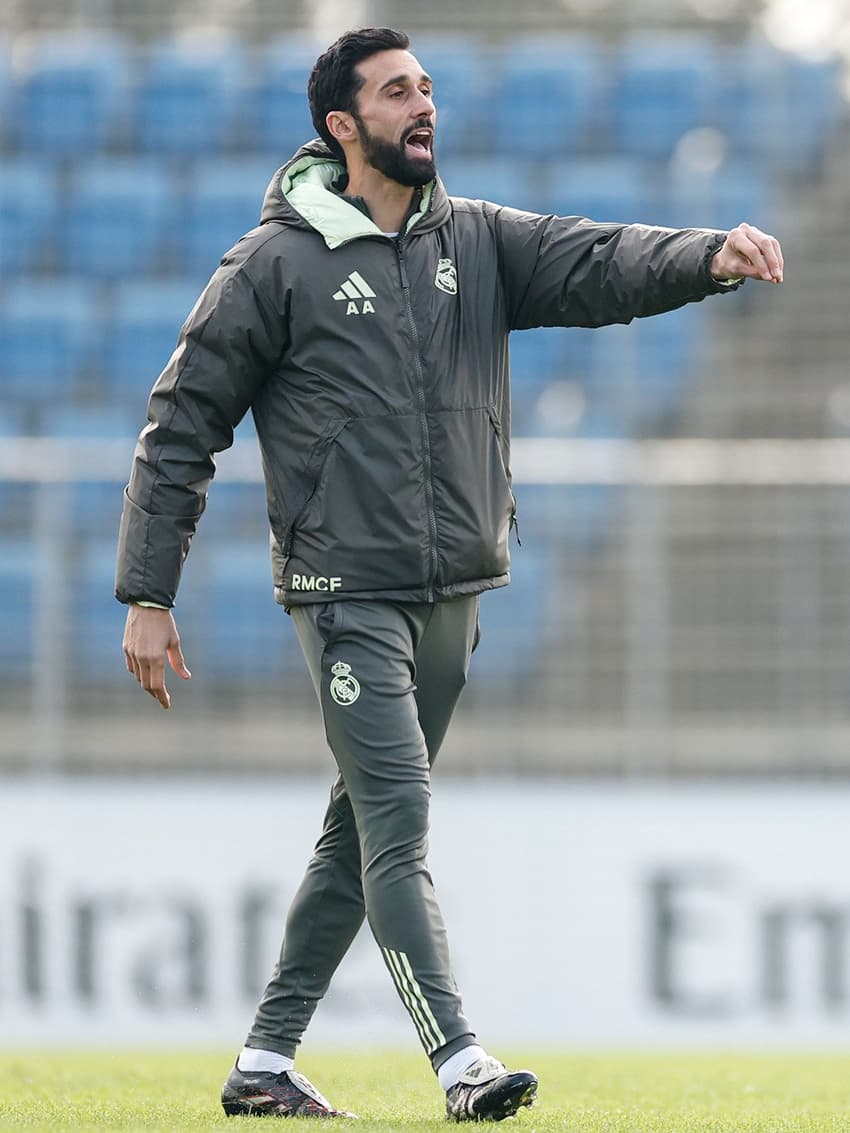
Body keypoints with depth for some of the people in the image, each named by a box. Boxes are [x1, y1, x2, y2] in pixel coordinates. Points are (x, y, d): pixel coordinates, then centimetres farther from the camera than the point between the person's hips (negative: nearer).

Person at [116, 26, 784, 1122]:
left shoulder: (480, 241, 9)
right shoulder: (277, 263, -3)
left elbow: (599, 264, -7)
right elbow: (181, 427, -1)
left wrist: (711, 255, -29)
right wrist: (146, 597, -5)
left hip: (454, 596, 6)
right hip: (346, 592, -6)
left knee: (364, 829, 10)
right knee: (397, 823, -14)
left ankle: (264, 1060, 19)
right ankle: (461, 1062, -19)